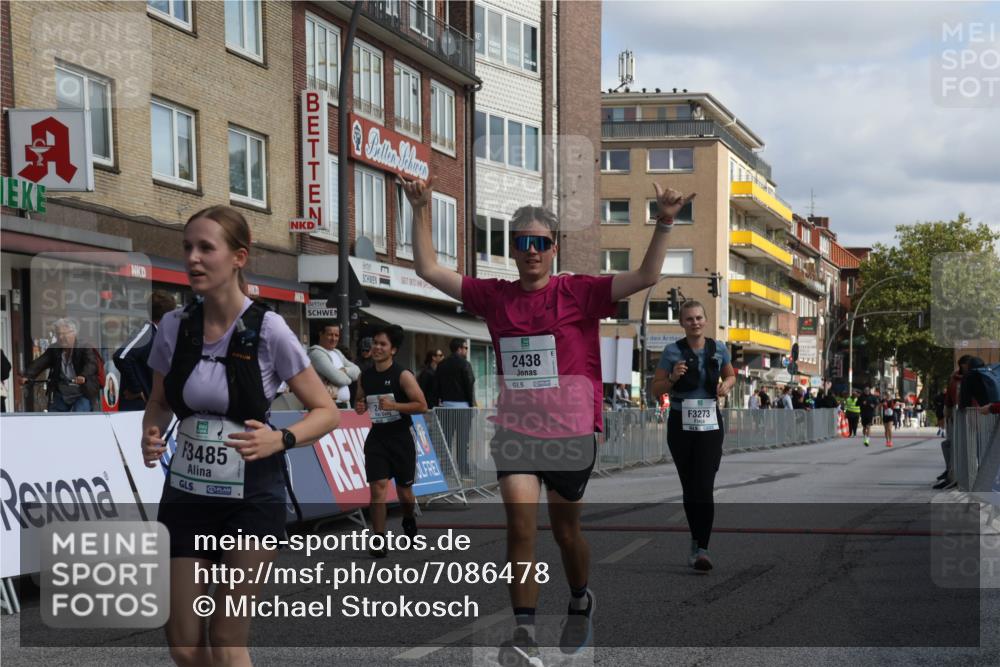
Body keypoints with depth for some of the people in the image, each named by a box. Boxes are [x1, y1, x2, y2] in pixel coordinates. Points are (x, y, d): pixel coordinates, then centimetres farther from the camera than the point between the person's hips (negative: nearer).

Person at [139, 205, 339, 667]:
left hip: (251, 499, -4)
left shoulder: (267, 329, -13)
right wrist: (151, 435, -9)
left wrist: (280, 439, -25)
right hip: (185, 495, 4)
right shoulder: (174, 327, -2)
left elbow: (326, 412, -6)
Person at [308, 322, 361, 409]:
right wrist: (349, 378, 4)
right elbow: (339, 379, -17)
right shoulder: (317, 353, -10)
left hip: (345, 405, 9)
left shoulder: (337, 353, 19)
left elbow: (357, 371, 10)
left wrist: (344, 370, -10)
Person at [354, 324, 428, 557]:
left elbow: (422, 406, -15)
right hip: (376, 437, 3)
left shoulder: (403, 375, -11)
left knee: (404, 490, 11)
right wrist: (359, 408, -4)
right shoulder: (366, 375, 4)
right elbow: (360, 400, 20)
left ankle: (409, 521, 42)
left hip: (400, 438, -3)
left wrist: (393, 405, -25)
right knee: (377, 487, -12)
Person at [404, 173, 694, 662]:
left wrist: (663, 223, -23)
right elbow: (429, 270, 5)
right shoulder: (494, 297, 3)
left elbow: (646, 277, -12)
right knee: (520, 520, -14)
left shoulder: (579, 293, -5)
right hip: (515, 427, 1)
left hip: (571, 429, -1)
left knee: (564, 528, 13)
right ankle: (524, 635, -10)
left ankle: (579, 602, 43)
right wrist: (421, 210, -1)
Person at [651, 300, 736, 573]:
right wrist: (673, 378, -16)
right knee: (690, 489, 10)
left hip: (710, 425, 0)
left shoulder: (718, 349, 3)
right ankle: (697, 542, 27)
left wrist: (726, 385, -1)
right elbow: (656, 388, 3)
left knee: (704, 489, -13)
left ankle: (701, 549, -14)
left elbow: (730, 375, 22)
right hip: (681, 425, 0)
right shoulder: (672, 351, -2)